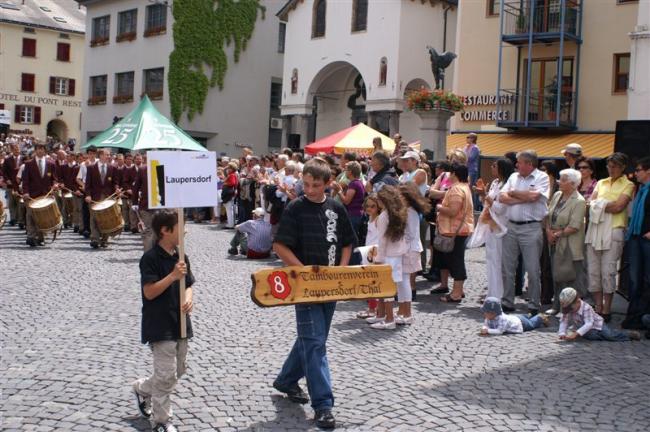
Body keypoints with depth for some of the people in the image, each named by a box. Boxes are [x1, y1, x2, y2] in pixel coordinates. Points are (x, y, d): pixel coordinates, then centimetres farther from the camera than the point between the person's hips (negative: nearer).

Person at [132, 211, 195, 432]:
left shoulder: (181, 256, 7)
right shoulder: (150, 258, -15)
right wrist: (173, 275, -26)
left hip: (180, 323, 8)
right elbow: (149, 292, -18)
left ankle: (142, 388, 39)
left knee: (179, 370, 17)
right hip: (160, 325, -8)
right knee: (166, 374, -5)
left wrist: (189, 299, -8)